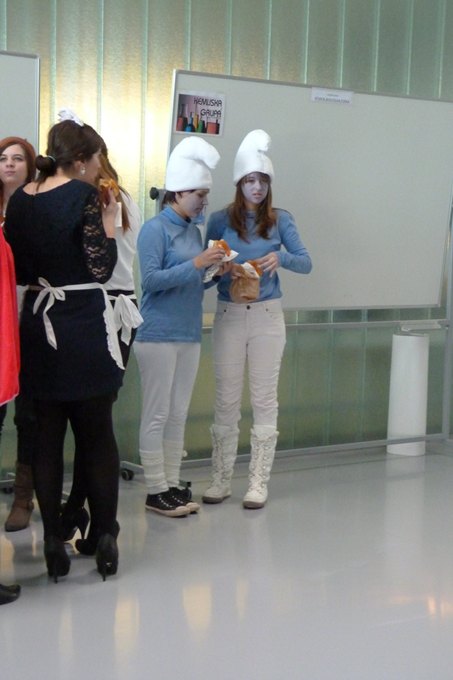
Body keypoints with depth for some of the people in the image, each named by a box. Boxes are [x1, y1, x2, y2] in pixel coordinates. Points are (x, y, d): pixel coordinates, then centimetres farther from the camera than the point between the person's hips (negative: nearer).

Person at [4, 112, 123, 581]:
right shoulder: (83, 196, -12)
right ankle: (105, 539, 11)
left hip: (38, 325, 5)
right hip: (84, 327, -4)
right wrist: (109, 222, -2)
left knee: (47, 436, 10)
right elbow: (102, 269, -13)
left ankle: (53, 542, 12)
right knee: (97, 435, 7)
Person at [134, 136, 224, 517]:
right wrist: (196, 264, -19)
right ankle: (156, 490, 4)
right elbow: (152, 279, -16)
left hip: (190, 333, 7)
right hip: (159, 335, -7)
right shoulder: (155, 229, -8)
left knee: (179, 414, 10)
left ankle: (173, 483, 17)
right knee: (157, 414, -2)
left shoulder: (194, 230, 13)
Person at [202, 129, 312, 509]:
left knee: (264, 400, 3)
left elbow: (306, 263, -1)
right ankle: (221, 480, 14)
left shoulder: (280, 220, 4)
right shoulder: (221, 220, 2)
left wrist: (281, 257, -20)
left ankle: (259, 482, 11)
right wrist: (225, 269, -20)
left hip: (268, 316, 0)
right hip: (229, 316, 0)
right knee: (226, 400, 4)